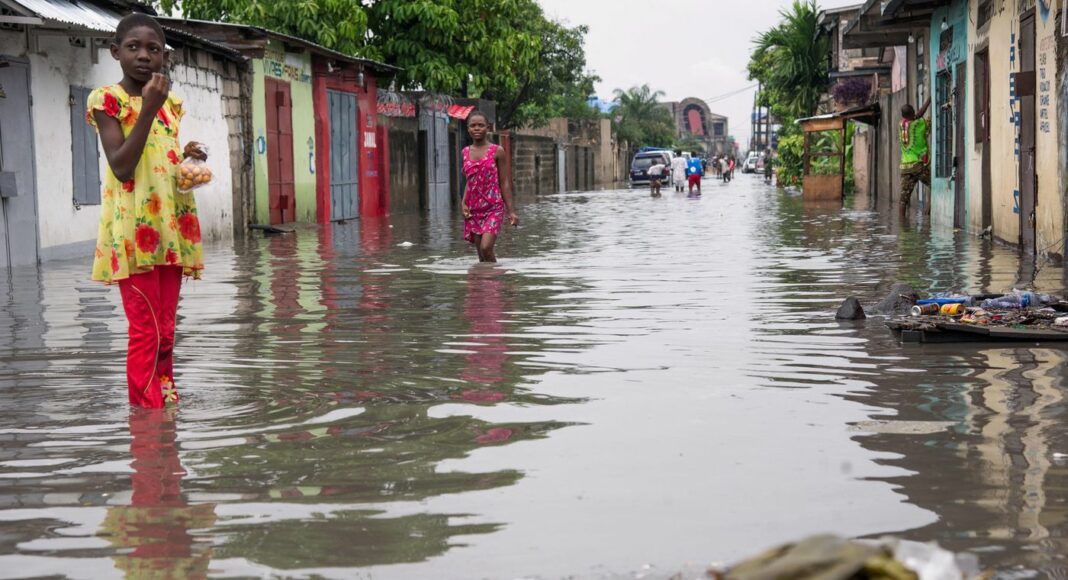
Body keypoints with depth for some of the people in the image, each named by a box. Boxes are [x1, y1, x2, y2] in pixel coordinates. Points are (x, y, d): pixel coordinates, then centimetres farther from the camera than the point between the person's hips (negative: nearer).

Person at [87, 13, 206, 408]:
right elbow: (122, 168, -17)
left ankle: (165, 403, 17)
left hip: (171, 225, 7)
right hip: (133, 229, -6)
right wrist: (148, 108, -19)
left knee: (165, 329, 10)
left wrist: (187, 157, 1)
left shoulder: (169, 102, 13)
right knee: (145, 329, -7)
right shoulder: (107, 100, -6)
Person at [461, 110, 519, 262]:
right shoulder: (465, 152, 9)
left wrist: (511, 211, -4)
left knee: (486, 248, -19)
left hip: (494, 208, -4)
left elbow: (505, 183, -1)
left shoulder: (497, 151, -3)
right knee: (481, 252, 5)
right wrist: (463, 204, 1)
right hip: (474, 210, 4)